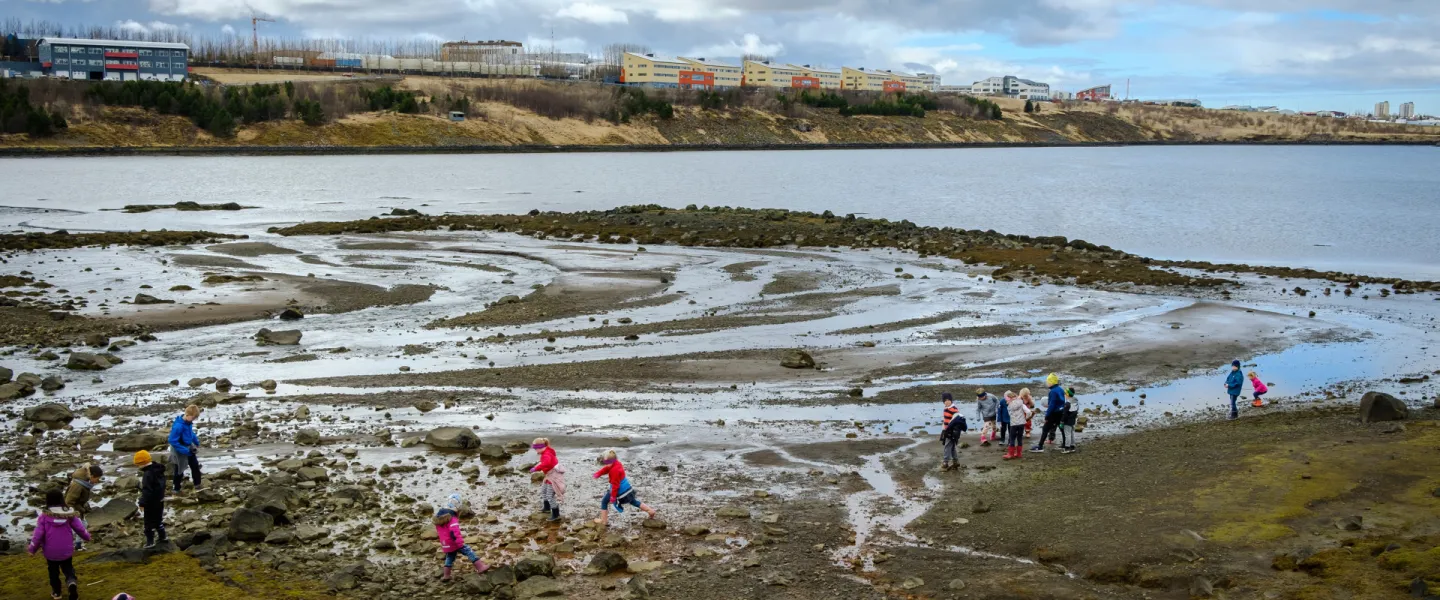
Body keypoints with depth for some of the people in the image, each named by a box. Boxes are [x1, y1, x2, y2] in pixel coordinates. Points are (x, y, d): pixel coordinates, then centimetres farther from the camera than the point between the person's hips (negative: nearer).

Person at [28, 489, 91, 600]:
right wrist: (87, 537, 20)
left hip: (51, 551, -1)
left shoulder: (44, 516, -13)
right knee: (68, 568, 19)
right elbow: (80, 528, 0)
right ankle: (72, 582, -10)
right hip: (67, 550, 1)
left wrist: (32, 548, 0)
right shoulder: (69, 514, -7)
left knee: (53, 571, 21)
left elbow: (38, 534, -13)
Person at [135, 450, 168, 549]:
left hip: (151, 502, -9)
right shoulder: (158, 470, 4)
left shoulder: (148, 474, -26)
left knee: (149, 521, 2)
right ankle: (162, 537, 29)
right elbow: (161, 485, 16)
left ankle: (150, 541, 7)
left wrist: (142, 503, -22)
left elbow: (146, 490, -27)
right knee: (158, 519, 21)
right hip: (160, 500, 9)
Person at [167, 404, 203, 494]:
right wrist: (186, 451, -29)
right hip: (180, 451, -7)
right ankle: (177, 489, 28)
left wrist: (196, 442, 4)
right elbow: (173, 441, -30)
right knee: (179, 470, 10)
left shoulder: (189, 422, -8)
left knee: (195, 465, 15)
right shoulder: (178, 426, -33)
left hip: (189, 447, 7)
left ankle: (197, 485, 31)